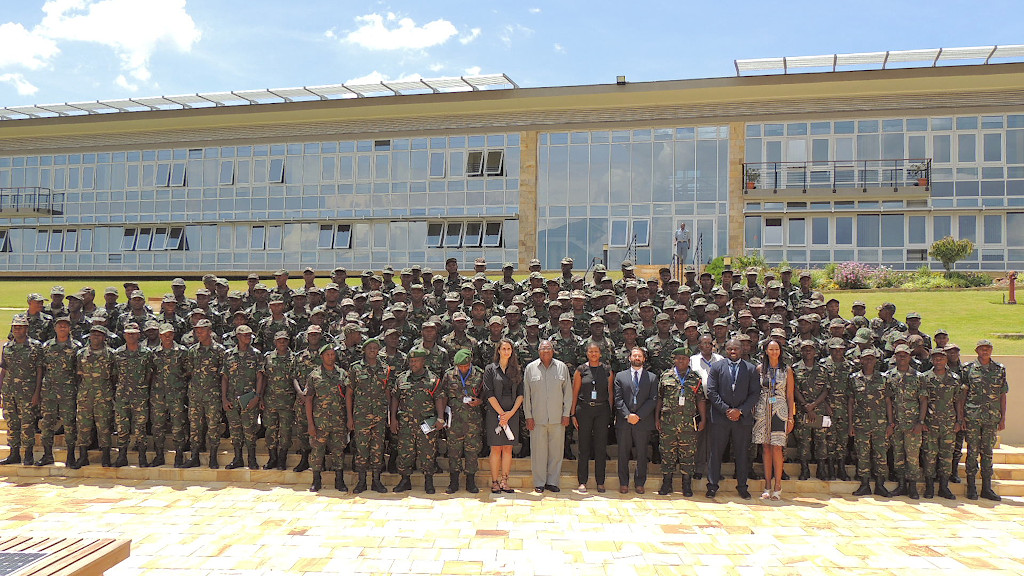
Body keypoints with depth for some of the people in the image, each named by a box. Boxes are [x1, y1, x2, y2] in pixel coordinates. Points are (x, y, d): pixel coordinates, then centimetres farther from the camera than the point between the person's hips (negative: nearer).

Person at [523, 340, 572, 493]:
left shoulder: (562, 367, 6)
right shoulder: (530, 368, 4)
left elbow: (568, 392, 8)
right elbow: (526, 394, 6)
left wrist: (566, 414, 3)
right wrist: (528, 416, 1)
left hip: (557, 417, 1)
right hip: (537, 417, -1)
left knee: (556, 450, 4)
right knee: (538, 450, 2)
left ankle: (552, 481, 16)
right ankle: (539, 483, 13)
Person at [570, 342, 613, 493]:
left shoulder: (607, 370, 7)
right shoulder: (581, 370, 4)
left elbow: (611, 392, 8)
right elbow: (575, 392, 3)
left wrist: (610, 412, 1)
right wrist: (573, 413, -1)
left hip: (602, 409, 1)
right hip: (584, 409, -1)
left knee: (601, 446, 4)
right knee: (584, 446, 2)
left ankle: (600, 482, 13)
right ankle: (582, 481, 10)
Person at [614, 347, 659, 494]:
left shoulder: (652, 377, 8)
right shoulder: (620, 376, 8)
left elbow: (653, 399, -1)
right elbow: (618, 399, 1)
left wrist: (639, 415, -10)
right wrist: (628, 415, -11)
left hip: (643, 421, 0)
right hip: (624, 421, 0)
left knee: (642, 454, 5)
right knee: (623, 454, 5)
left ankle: (639, 483, 17)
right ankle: (623, 483, 16)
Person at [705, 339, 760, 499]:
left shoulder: (751, 369, 7)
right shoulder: (716, 367, 4)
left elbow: (755, 393, 2)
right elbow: (711, 392, -1)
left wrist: (740, 411, -9)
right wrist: (726, 410, -10)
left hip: (743, 418, 1)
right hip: (719, 417, -1)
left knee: (742, 454, 6)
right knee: (715, 453, 1)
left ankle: (742, 487, 17)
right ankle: (712, 486, 10)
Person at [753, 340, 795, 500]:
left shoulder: (787, 370, 6)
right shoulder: (760, 368, 9)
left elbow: (790, 395, 6)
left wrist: (790, 417, 2)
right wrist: (753, 413, 2)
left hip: (780, 410, -1)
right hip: (762, 410, 1)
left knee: (776, 447, -8)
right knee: (766, 447, 2)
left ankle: (777, 486, -1)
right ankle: (768, 486, 8)